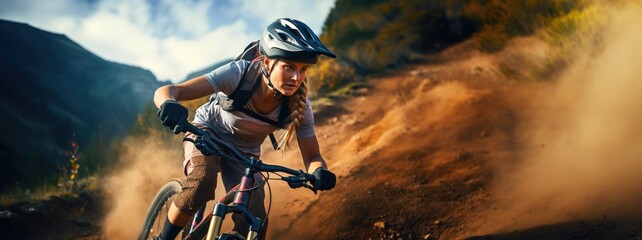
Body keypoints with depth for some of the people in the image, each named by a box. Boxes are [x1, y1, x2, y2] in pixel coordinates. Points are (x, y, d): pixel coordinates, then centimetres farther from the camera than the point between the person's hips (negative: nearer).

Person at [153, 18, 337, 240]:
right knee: (202, 181, -35)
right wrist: (169, 104, -63)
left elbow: (312, 156, -16)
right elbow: (165, 92, -38)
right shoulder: (239, 73, -34)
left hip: (243, 153, 3)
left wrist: (320, 171, -41)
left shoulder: (298, 106, -26)